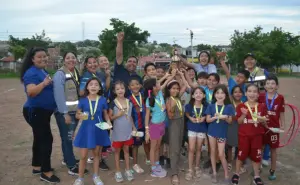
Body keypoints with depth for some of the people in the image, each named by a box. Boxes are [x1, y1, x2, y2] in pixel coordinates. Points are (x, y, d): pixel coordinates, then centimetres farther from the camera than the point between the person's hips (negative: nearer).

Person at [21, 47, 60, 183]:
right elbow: (31, 92, -29)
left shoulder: (43, 71, 13)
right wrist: (43, 83, -39)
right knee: (47, 139, -11)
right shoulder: (32, 73, -16)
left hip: (43, 111, 10)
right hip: (35, 112, -10)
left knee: (40, 138, 17)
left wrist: (53, 83, 13)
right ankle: (46, 172, -2)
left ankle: (36, 167, 30)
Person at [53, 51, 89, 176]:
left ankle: (67, 159, 34)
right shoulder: (60, 74, -13)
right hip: (64, 112, -7)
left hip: (75, 111, 7)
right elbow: (58, 95, -19)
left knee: (69, 137, 18)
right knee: (67, 138, 0)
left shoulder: (76, 72, 10)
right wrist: (65, 113, -21)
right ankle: (72, 166, 7)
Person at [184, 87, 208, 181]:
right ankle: (190, 169, 11)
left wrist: (204, 118, -13)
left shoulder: (205, 106, -8)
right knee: (191, 149, -1)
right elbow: (186, 113, 8)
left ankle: (197, 168, 30)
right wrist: (190, 118, -10)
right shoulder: (189, 105, -10)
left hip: (202, 129, 1)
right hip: (192, 129, -1)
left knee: (198, 149, 13)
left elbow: (207, 116, 7)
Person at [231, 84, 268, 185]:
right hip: (244, 135, -1)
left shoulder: (262, 107, 0)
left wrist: (262, 119, -18)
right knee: (241, 154, 10)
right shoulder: (241, 106, -6)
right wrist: (244, 114, -23)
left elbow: (264, 122, 5)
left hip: (257, 135, 2)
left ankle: (256, 176, 25)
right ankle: (236, 174, 27)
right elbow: (239, 122, -6)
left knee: (256, 155, 10)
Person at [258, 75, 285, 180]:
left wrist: (282, 125, -5)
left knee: (273, 149, 12)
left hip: (274, 127, 0)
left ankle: (272, 171, 27)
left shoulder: (280, 98, -7)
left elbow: (281, 113, -1)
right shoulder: (261, 97, -6)